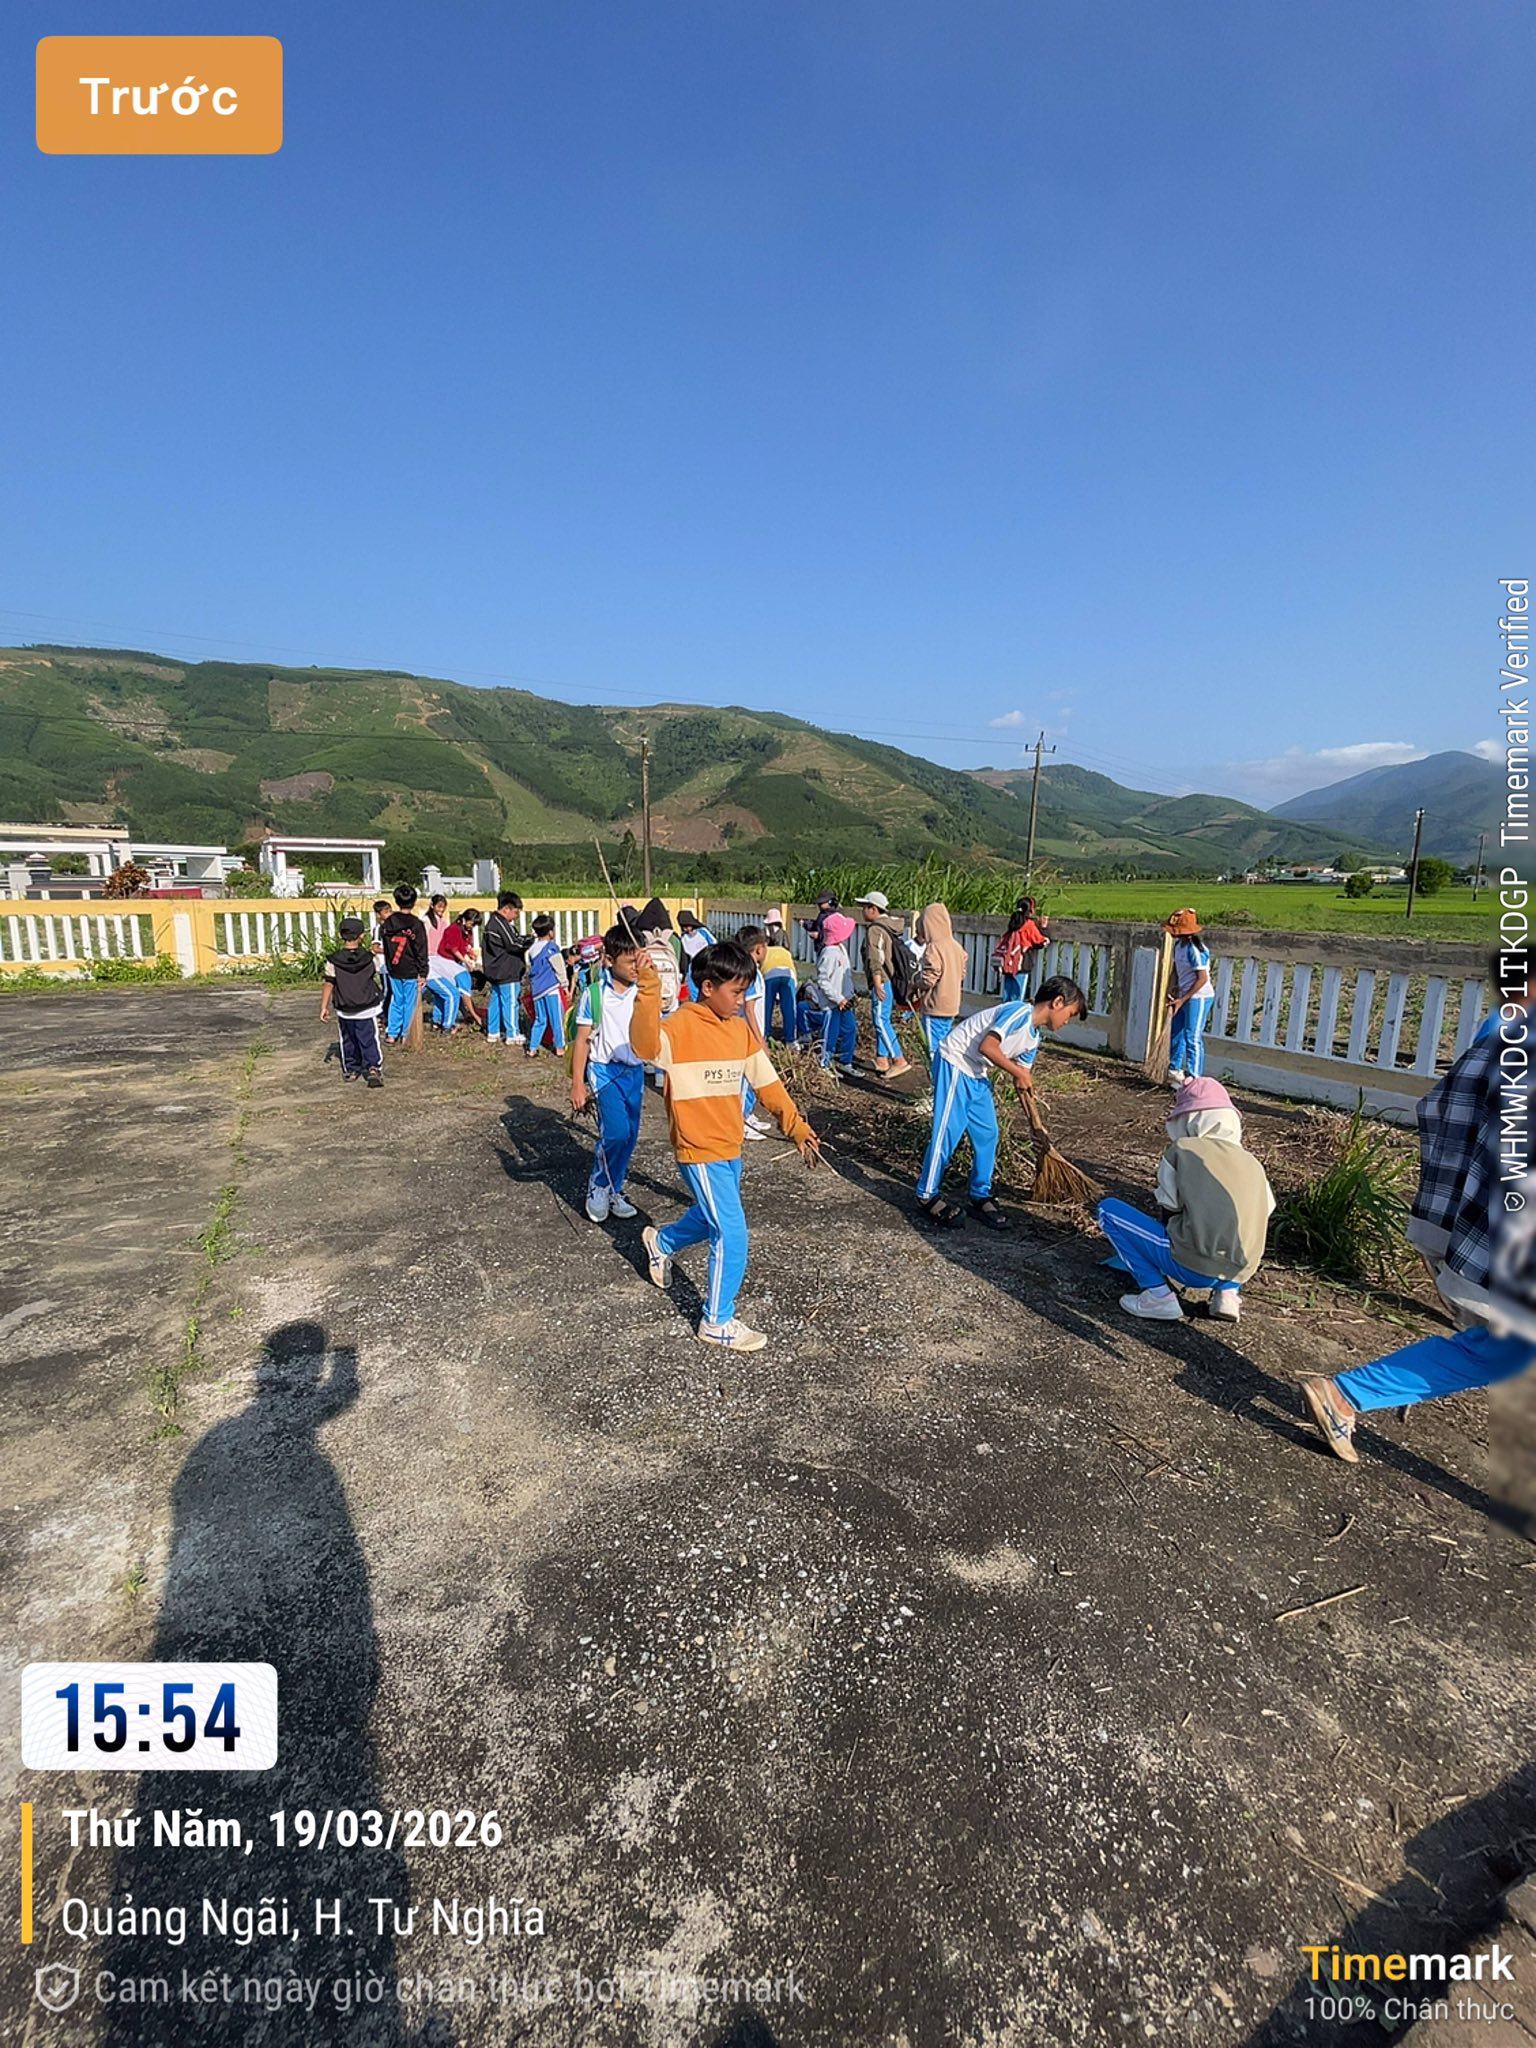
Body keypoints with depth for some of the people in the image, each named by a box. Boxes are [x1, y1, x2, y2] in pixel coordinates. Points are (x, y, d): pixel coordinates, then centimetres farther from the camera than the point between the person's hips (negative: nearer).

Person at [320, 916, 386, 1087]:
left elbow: (328, 984, -9)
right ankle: (374, 1068, -13)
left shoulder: (333, 961, -9)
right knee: (369, 1041, 1)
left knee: (348, 1041, 17)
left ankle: (350, 1070, 24)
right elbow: (377, 979, 9)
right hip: (368, 1009, -1)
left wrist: (324, 1007, -3)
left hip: (344, 1010, 1)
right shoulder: (369, 958, -7)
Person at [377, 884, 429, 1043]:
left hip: (393, 970, 5)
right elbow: (421, 951, -13)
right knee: (409, 1003, 5)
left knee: (396, 1001, 15)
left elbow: (385, 947, 10)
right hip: (411, 972, -5)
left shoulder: (387, 923, 2)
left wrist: (389, 966, 19)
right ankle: (405, 1035, 12)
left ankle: (391, 1034, 15)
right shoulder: (416, 924, -14)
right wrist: (423, 973, -8)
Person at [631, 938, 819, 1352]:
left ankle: (662, 1242, 55)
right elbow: (645, 1044, -40)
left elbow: (767, 1081, 9)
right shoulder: (682, 1026, -18)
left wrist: (797, 1126, 6)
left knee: (713, 1219, 26)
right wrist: (648, 988, -49)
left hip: (730, 1147, 8)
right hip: (700, 1151, -8)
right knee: (731, 1236, -5)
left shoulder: (740, 1028, 4)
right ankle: (718, 1323, 14)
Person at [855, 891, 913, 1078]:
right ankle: (882, 1059, 22)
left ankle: (900, 1060, -10)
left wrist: (877, 984, -25)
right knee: (882, 1020, 15)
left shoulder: (875, 930, -14)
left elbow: (876, 960, -21)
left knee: (881, 1021, -8)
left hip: (883, 981, -10)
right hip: (892, 979, 10)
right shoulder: (891, 927, 16)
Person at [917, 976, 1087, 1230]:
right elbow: (986, 1046, -26)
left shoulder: (1033, 1038, 10)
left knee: (987, 1134, 9)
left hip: (977, 1075, 10)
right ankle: (927, 1196, 7)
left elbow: (1022, 1082, 16)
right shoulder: (1021, 1012, -18)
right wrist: (1018, 1072, -17)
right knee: (947, 1132, -5)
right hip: (954, 1063, -10)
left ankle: (980, 1196, 21)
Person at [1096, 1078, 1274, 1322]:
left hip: (1191, 1266, -5)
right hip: (1240, 1272, 6)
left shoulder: (1181, 1150, 1)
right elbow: (1265, 1210, 18)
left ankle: (1158, 1295, -2)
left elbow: (1169, 1209, 4)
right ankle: (1227, 1292, 12)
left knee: (1108, 1210, 6)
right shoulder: (1252, 1163, 14)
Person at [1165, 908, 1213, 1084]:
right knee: (1176, 1033, 17)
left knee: (1192, 1038, -5)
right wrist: (1170, 992, 0)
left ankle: (1193, 1078, 3)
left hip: (1198, 997, -9)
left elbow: (1202, 979, -20)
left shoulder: (1195, 949, -21)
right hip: (1184, 997, 9)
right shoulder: (1178, 945, 6)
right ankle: (1174, 1071, 33)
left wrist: (1182, 1000, -19)